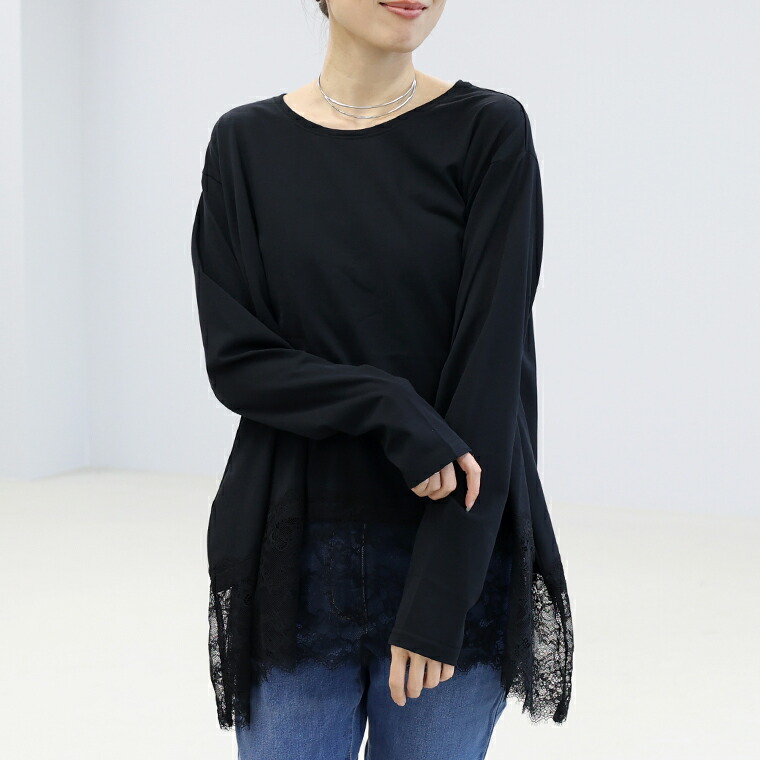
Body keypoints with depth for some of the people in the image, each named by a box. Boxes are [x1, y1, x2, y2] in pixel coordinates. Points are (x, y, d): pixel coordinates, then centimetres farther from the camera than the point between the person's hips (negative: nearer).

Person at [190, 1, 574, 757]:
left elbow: (491, 367, -11)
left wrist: (440, 600, -16)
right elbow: (235, 357, -2)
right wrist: (391, 410, -19)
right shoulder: (246, 143, 3)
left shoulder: (489, 133, -5)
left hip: (458, 558, -1)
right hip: (295, 561, 2)